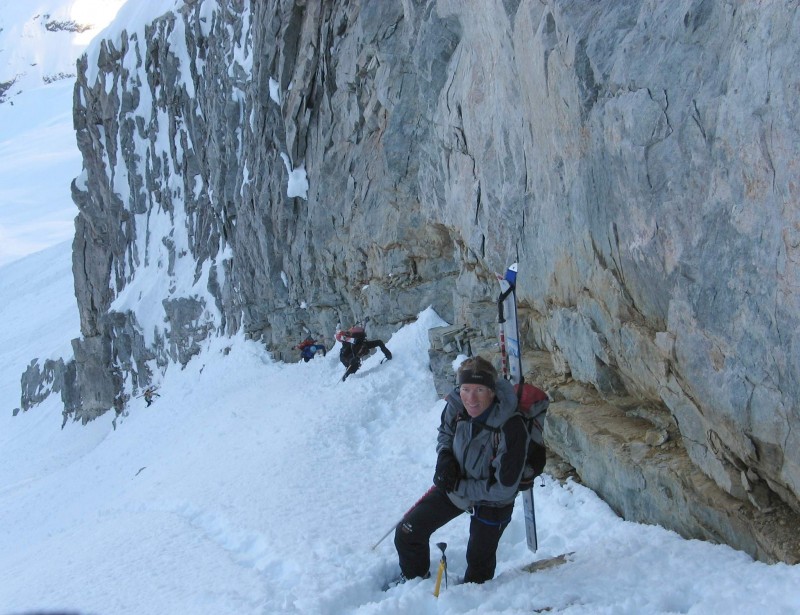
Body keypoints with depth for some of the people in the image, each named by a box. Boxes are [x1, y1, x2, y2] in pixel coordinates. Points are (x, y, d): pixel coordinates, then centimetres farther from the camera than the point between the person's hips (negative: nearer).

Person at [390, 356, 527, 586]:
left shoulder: (511, 429, -37)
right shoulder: (456, 406, -22)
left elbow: (503, 488, -29)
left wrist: (458, 486, -23)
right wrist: (444, 456, -16)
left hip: (490, 503, -4)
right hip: (454, 484, 4)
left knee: (479, 561, 15)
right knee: (407, 531, 6)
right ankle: (415, 577, 36)